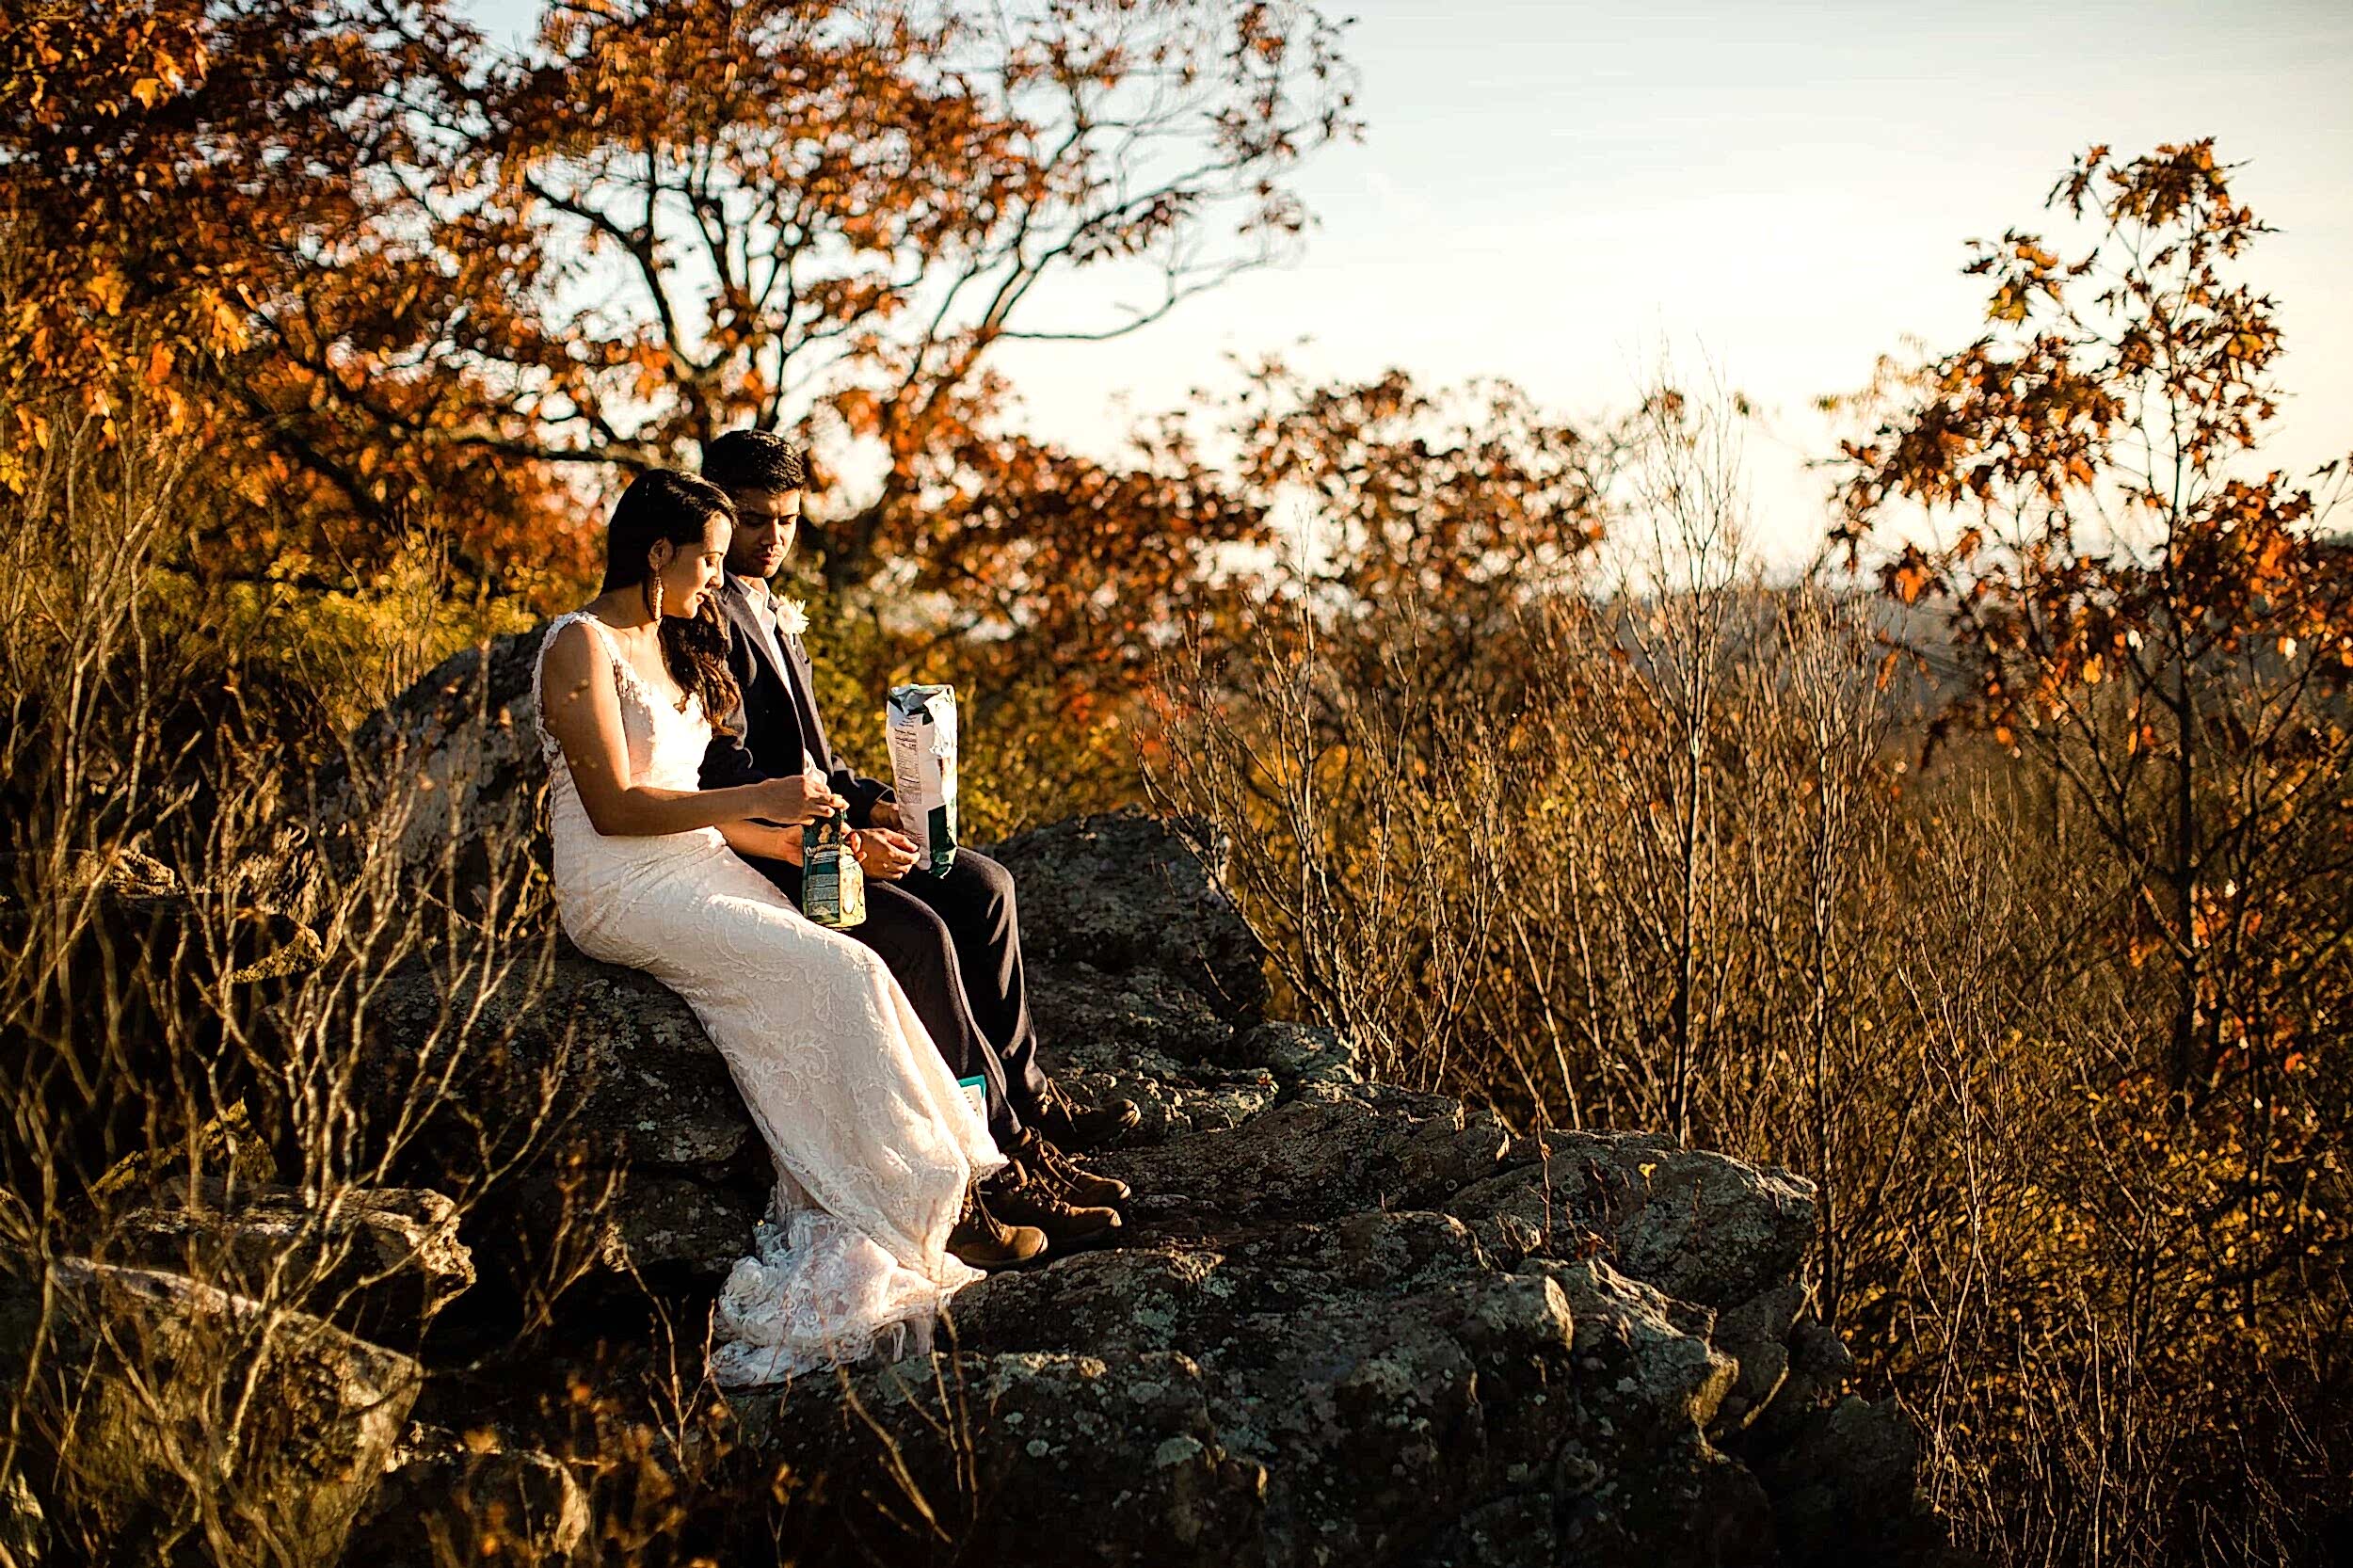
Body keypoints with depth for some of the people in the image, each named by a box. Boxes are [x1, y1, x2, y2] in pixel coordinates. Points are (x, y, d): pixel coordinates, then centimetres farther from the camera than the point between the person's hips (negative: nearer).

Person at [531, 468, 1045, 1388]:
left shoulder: (671, 647, 18)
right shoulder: (583, 646, -9)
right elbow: (614, 807, -16)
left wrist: (815, 841, 6)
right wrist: (757, 801, -19)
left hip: (697, 866, 8)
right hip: (623, 895, -8)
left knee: (849, 983, -16)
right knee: (842, 977, -22)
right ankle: (933, 1205, -15)